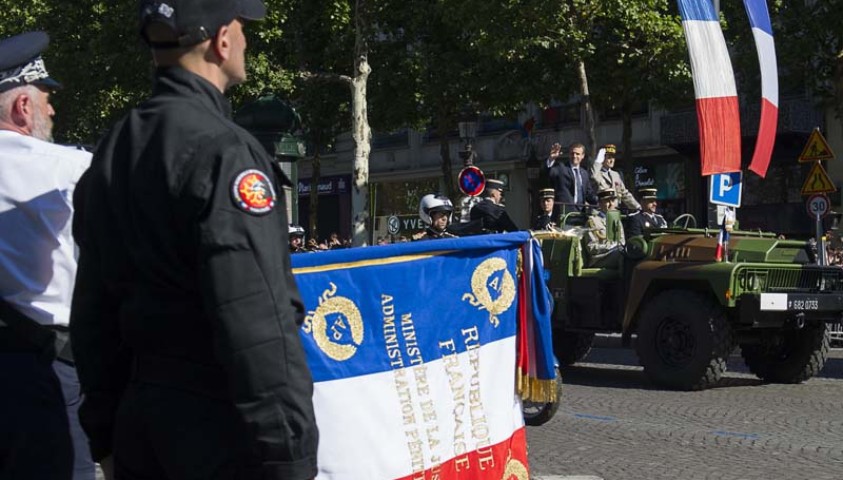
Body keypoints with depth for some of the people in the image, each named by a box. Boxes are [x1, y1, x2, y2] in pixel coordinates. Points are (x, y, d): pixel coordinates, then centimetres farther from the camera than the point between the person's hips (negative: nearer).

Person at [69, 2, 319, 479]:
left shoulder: (111, 154, 9)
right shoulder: (221, 149, -16)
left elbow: (93, 312, 14)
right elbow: (256, 322, -22)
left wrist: (106, 430, 20)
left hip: (140, 420, 8)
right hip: (219, 424, -8)